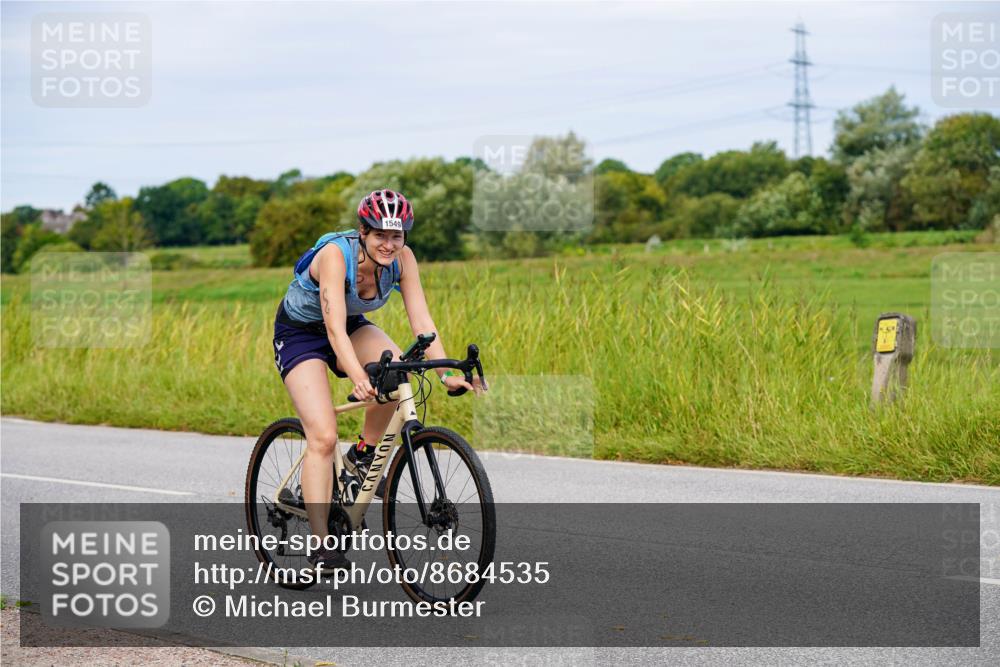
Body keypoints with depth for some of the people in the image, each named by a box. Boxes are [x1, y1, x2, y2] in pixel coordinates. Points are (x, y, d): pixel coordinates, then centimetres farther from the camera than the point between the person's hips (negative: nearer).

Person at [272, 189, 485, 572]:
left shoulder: (402, 259, -20)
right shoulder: (336, 255, -34)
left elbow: (421, 320, -23)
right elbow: (335, 328, -42)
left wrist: (446, 373, -36)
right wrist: (358, 378, -56)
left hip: (352, 326, 5)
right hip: (300, 332, -5)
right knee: (323, 437, -18)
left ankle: (363, 456, -4)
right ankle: (320, 545, -16)